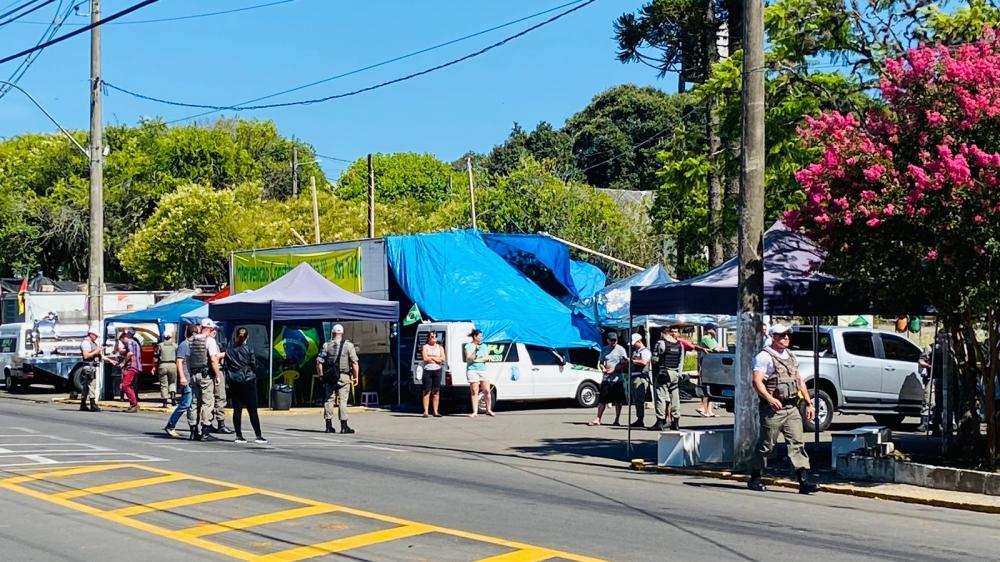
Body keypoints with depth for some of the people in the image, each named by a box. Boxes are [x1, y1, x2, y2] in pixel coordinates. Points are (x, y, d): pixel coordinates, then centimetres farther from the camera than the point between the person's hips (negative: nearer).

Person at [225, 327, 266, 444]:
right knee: (252, 410, -2)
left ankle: (239, 436, 5)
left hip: (233, 382, 3)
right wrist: (254, 376, 13)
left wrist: (228, 379, 9)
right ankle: (258, 435, -3)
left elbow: (226, 366, 3)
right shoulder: (249, 349, -7)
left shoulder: (230, 350, 3)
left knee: (237, 409, 7)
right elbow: (254, 365, -3)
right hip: (248, 381, -3)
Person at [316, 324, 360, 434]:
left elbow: (319, 362, -1)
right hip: (343, 377, -2)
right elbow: (354, 363, -7)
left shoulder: (326, 345, 2)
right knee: (342, 401, 1)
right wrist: (355, 376, 1)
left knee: (328, 400, 7)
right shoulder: (348, 346, -2)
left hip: (329, 377, 2)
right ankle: (344, 426, 0)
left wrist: (321, 375, 10)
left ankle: (329, 426, 8)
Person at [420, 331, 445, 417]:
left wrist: (431, 357, -7)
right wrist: (436, 358, -4)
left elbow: (443, 359, 1)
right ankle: (425, 412, -4)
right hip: (427, 370, -3)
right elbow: (425, 358, -11)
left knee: (436, 392, 3)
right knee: (427, 391, -4)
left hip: (437, 371, 3)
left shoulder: (440, 347, 14)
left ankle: (435, 411, 7)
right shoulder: (425, 347, 4)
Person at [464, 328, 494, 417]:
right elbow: (469, 359, -11)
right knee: (474, 392, -4)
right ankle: (475, 412, -2)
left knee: (487, 391, 1)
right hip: (472, 370, -4)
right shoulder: (468, 346, -1)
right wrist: (475, 350, -19)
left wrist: (476, 360, -9)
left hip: (483, 370, 4)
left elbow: (487, 358, 3)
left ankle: (489, 410, 11)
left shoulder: (484, 346, 13)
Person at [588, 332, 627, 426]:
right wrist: (603, 368, -5)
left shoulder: (621, 350, -3)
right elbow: (601, 362, 18)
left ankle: (617, 420, 9)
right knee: (602, 400, 2)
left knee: (618, 401, 2)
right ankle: (598, 419, 2)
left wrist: (614, 369, -17)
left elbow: (625, 364, -8)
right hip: (606, 379, 4)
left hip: (617, 379, -4)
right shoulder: (604, 350, 12)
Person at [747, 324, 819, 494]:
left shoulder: (791, 357, 18)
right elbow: (757, 381, -16)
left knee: (797, 443, -3)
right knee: (766, 445, 2)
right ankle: (754, 479, 16)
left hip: (792, 408, 6)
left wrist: (809, 403, 17)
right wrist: (770, 398, -31)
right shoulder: (764, 357, -6)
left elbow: (800, 381, 24)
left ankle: (804, 481, -8)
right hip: (773, 409, -6)